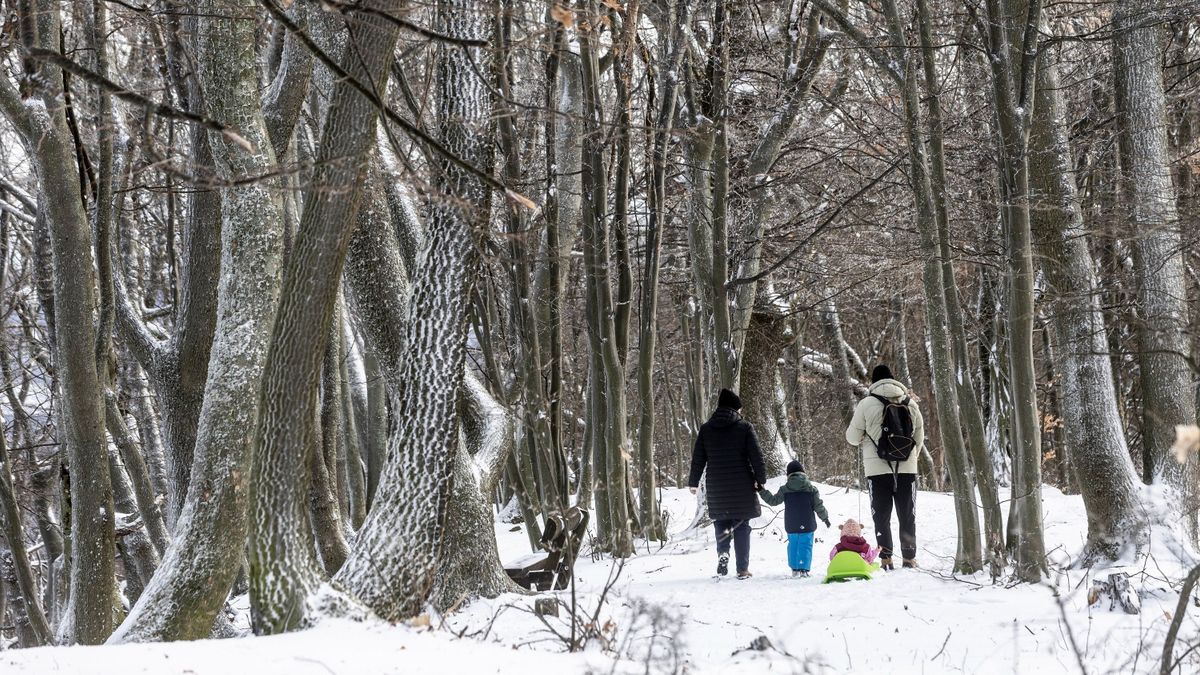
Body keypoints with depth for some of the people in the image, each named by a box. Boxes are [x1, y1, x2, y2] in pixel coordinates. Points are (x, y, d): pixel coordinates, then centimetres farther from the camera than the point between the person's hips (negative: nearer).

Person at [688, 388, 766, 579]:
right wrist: (761, 479, 4)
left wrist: (693, 482, 15)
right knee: (741, 525, 5)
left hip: (716, 487, 2)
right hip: (742, 486, -2)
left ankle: (722, 552, -10)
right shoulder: (744, 427, -4)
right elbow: (756, 456, -5)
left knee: (721, 521, 16)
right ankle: (743, 569, 4)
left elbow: (698, 458, 7)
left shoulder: (705, 429, 4)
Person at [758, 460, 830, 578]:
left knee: (792, 545, 16)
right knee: (806, 545, 1)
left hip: (791, 526, 1)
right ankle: (804, 569, -10)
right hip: (807, 525, -1)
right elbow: (818, 506, 2)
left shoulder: (785, 489, -2)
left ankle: (794, 568, 17)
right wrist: (825, 518, 16)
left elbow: (773, 501, 1)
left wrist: (762, 491, 9)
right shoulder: (811, 488, -1)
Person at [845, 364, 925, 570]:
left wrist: (864, 438, 23)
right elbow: (919, 436, 11)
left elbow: (852, 437, -1)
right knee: (907, 516, 12)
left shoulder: (867, 404, -7)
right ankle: (909, 558, 10)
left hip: (878, 469, -2)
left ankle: (885, 558, -2)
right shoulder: (910, 402, 3)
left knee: (881, 517, 6)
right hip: (907, 468, 2)